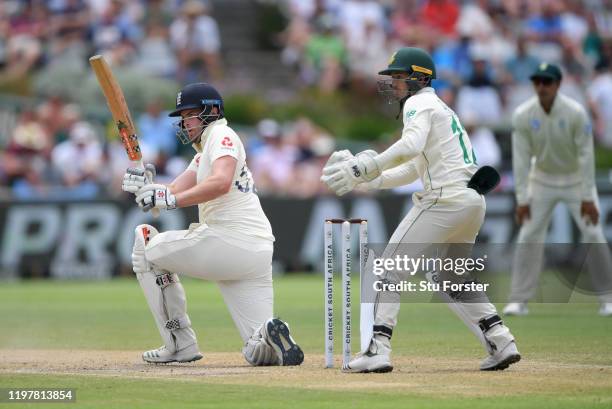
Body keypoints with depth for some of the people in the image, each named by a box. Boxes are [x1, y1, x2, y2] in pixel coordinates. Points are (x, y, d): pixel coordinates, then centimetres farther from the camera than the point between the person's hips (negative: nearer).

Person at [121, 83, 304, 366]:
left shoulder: (222, 135, -2)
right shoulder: (201, 156, 28)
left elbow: (221, 182, -22)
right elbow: (172, 193, 16)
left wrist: (170, 199, -24)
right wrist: (145, 186, -3)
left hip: (229, 241, -10)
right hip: (257, 254, 10)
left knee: (145, 245, 11)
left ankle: (180, 344, 5)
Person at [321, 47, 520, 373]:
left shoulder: (419, 103, -2)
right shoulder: (440, 109, 28)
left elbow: (411, 145, -23)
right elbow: (412, 171, 28)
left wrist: (365, 169, -21)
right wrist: (367, 180, 21)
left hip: (445, 199, -10)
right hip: (473, 201, 10)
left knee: (390, 267, -6)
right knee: (448, 278, 23)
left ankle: (377, 350, -15)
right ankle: (500, 342, 12)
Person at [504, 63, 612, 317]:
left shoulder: (575, 113, -23)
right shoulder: (523, 115, -16)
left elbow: (586, 155, -19)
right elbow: (521, 158, -13)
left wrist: (588, 198, -20)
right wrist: (522, 199, -15)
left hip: (576, 179, -2)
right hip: (542, 179, 2)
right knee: (528, 236, -4)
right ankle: (518, 300, 4)